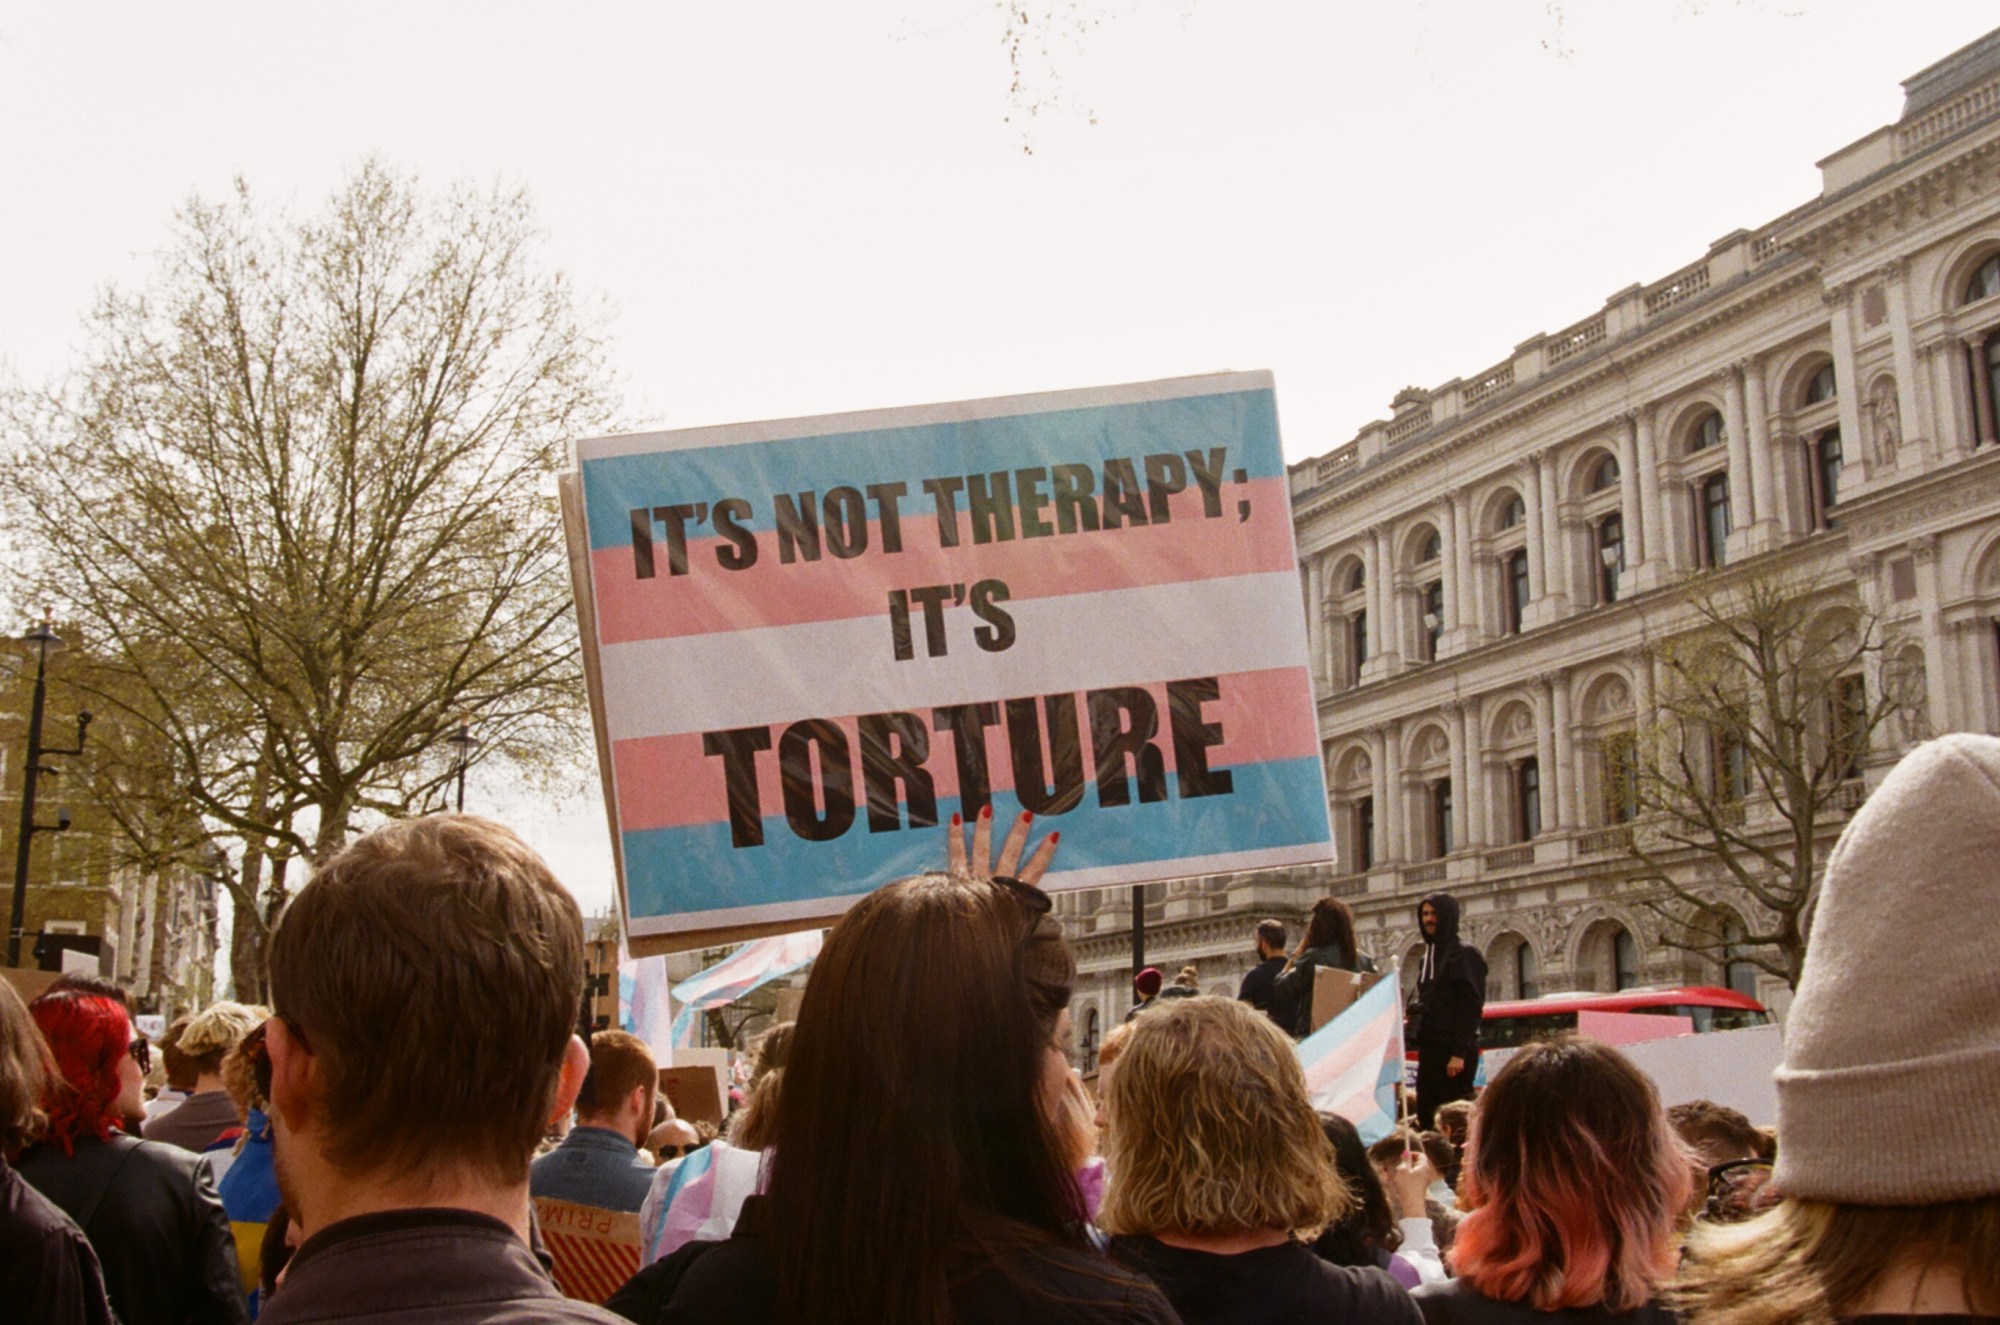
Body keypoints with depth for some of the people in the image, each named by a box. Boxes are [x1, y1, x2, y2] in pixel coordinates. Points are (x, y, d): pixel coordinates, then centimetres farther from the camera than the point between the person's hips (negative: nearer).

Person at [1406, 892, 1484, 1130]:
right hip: (1429, 1047, 8)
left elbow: (1471, 1006, -12)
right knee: (1426, 1116, 5)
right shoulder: (1429, 955, 19)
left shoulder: (1464, 955, -5)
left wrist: (1459, 1053, -18)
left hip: (1453, 1048, -8)